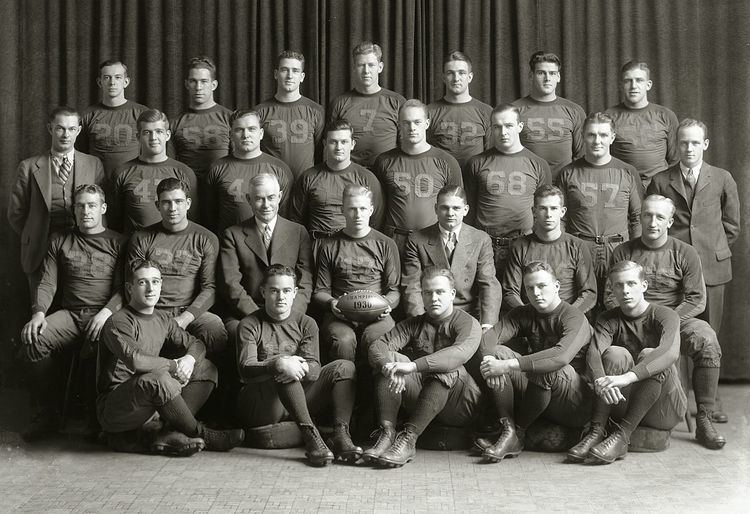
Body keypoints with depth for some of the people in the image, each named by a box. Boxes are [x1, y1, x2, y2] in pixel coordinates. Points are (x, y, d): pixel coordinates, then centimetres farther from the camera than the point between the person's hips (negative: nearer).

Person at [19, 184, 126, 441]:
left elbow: (123, 288, 1)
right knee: (33, 340, -27)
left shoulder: (118, 243, 10)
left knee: (100, 344, -37)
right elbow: (47, 284, 11)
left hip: (104, 315, -3)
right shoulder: (60, 241, 19)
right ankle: (46, 414, -12)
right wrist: (39, 313, -8)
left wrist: (105, 312, -17)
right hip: (69, 314, 3)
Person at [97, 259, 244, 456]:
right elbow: (135, 360, -31)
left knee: (205, 368, 1)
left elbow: (196, 344, 16)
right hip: (114, 410, -8)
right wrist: (174, 365, -18)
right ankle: (201, 434, -15)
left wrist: (189, 358, -9)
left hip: (149, 407, 8)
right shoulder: (118, 322, -14)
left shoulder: (163, 319, 11)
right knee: (158, 378, -37)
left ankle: (169, 434, -18)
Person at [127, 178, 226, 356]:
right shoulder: (141, 239, 11)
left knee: (215, 327, -34)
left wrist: (185, 318, -14)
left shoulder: (206, 239, 8)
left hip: (191, 312, 0)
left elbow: (209, 288, 2)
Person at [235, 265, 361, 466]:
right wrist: (278, 364, -34)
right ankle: (310, 435, -42)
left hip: (301, 400, 4)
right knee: (283, 369, -33)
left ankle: (341, 434, -31)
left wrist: (301, 368, -30)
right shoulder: (249, 325, 2)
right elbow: (246, 370, -15)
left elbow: (314, 368, -4)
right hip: (258, 408, -4)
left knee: (345, 367, -13)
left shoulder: (306, 323, 12)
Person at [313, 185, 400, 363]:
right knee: (343, 340, -33)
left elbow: (394, 290, 13)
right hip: (339, 314, 0)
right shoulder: (329, 246, 13)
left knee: (376, 339, -34)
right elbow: (320, 291, 14)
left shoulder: (386, 245, 14)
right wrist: (331, 303, -8)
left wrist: (386, 304, -9)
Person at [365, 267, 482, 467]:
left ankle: (409, 438, -37)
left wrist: (413, 366, -38)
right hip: (420, 402, 4)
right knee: (390, 358, -15)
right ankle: (387, 432, -28)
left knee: (446, 371, -33)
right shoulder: (413, 324, 13)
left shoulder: (468, 323, -1)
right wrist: (389, 366, -30)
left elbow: (461, 352, -26)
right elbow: (378, 346, -5)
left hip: (460, 406, -4)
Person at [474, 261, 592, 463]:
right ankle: (507, 432, -23)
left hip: (575, 405, -6)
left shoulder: (574, 318, -12)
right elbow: (488, 338, -8)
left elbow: (562, 355, -33)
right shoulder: (524, 314, 8)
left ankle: (518, 432, -17)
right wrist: (489, 359, -33)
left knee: (548, 369, -36)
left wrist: (508, 365, -37)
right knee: (498, 352, -12)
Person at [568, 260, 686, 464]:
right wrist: (600, 381, -44)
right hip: (624, 403, 2)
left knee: (649, 355, -28)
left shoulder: (665, 316, -8)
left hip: (665, 412, -2)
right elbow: (593, 353, -19)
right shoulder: (608, 320, 1)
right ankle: (596, 431, -30)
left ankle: (621, 435, -34)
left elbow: (670, 352, -30)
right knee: (615, 353, -23)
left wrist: (627, 377, -45)